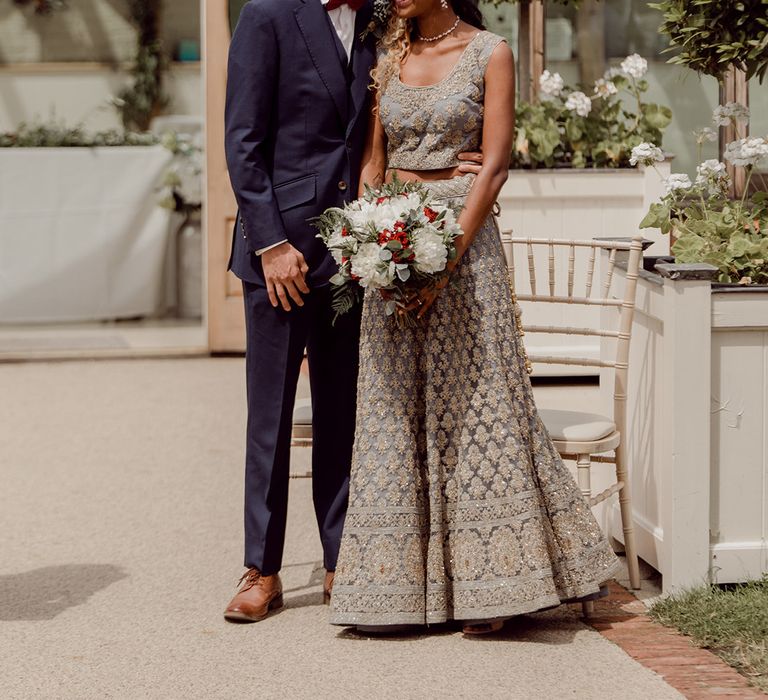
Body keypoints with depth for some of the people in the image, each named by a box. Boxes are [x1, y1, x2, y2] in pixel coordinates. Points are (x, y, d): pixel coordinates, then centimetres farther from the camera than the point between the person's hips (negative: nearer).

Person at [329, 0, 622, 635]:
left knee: (473, 403, -4)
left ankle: (489, 581, 3)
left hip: (464, 237, -5)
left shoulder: (489, 53, -2)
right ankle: (407, 581, 11)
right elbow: (373, 165, 13)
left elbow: (494, 165, -8)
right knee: (396, 407, 4)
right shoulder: (389, 58, 12)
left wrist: (447, 258, -16)